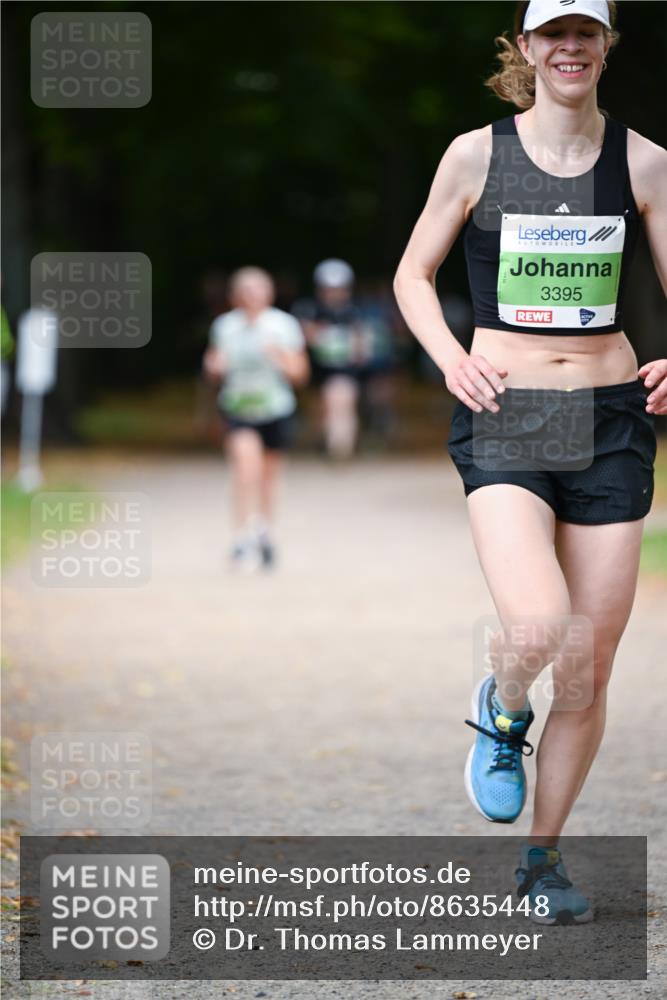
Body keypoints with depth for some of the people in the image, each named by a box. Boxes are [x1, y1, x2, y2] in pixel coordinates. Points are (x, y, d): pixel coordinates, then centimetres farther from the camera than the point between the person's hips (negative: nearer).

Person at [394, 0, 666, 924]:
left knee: (591, 667, 3)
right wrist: (450, 357, -8)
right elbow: (413, 275, 9)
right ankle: (502, 714, 14)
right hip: (503, 420, -2)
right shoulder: (476, 154, 1)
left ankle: (544, 857, 22)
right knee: (539, 631, -23)